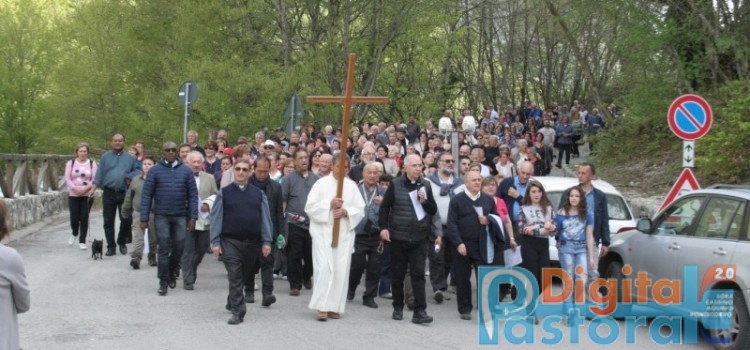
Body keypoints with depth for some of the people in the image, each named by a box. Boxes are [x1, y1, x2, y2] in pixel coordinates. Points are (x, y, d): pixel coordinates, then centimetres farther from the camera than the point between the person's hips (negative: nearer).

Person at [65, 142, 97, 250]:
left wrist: (86, 188, -16)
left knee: (84, 218, -3)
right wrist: (75, 188, -14)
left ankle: (82, 241, 4)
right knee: (74, 217, -1)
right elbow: (67, 179, 0)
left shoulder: (92, 163, 5)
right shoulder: (71, 163, 7)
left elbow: (95, 179, -2)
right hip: (73, 195, 1)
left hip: (87, 195, -1)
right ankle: (75, 234, 31)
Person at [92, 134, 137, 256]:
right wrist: (93, 188, -4)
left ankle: (122, 242, 20)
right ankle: (111, 246, 11)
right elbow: (100, 174, 6)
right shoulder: (105, 157, 9)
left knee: (126, 220, 0)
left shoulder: (130, 158, 10)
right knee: (108, 221, 2)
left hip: (125, 193, 0)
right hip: (108, 192, 0)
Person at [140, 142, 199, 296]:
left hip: (180, 216, 2)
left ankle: (172, 273, 30)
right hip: (161, 216, -1)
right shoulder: (155, 170, -1)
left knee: (179, 247, 5)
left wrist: (193, 217, -5)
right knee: (164, 248, -1)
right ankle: (163, 282, 9)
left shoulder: (186, 170, 3)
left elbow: (193, 195, 2)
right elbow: (147, 194, -2)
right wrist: (144, 218, -6)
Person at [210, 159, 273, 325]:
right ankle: (238, 311, -7)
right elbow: (216, 218, -1)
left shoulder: (258, 194, 6)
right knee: (235, 277, -7)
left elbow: (265, 218, 4)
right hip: (230, 241, -3)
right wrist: (215, 242, -8)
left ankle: (232, 303, 35)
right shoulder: (224, 193, 1)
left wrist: (266, 242, -2)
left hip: (252, 242, 3)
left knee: (243, 277, 15)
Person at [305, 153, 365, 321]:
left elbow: (360, 210, 6)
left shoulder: (352, 186, 8)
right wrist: (329, 204, -16)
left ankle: (334, 307, 10)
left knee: (341, 270, 2)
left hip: (344, 233, 3)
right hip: (323, 232, -3)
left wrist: (346, 212, -13)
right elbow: (309, 207, -6)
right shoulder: (321, 183, -1)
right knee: (324, 268, -11)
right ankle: (322, 306, -8)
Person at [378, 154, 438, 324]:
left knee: (418, 274, -6)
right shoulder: (395, 184, -1)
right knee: (398, 275, 7)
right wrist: (383, 227, -10)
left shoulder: (426, 185, 6)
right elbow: (385, 207, 1)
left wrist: (424, 201, -11)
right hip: (398, 237, -1)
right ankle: (398, 308, 21)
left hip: (419, 239, 1)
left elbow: (433, 210, 8)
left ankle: (420, 311, -6)